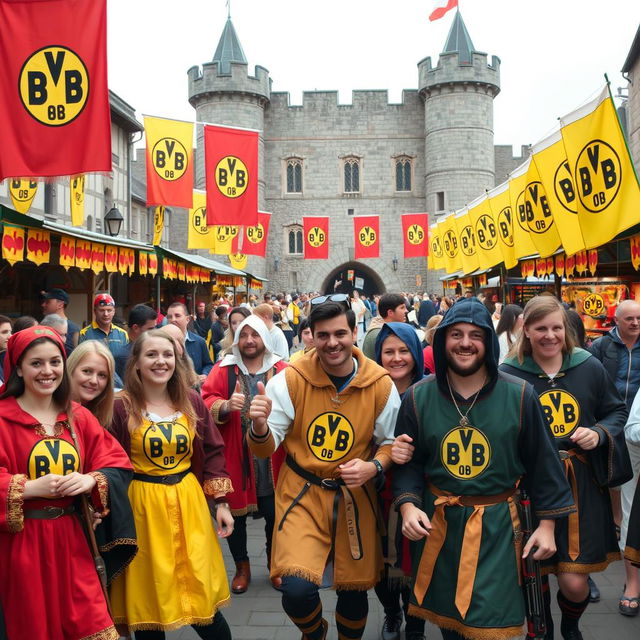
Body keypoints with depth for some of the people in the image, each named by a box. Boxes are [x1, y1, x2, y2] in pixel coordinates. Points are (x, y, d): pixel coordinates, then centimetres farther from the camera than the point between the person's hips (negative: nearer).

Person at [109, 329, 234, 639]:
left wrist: (221, 503, 5)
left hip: (189, 504, 2)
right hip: (142, 508, -2)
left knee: (201, 594, 7)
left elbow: (213, 452, 7)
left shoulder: (192, 402, 3)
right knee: (149, 596, 9)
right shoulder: (121, 407, -8)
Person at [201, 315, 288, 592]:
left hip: (271, 458, 0)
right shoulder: (223, 369, 1)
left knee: (274, 515, 9)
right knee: (236, 514, 11)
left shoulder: (282, 370, 1)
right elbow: (206, 402, -7)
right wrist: (225, 406, -27)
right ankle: (242, 567, 33)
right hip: (235, 457, 0)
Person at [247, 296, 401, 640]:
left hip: (355, 498, 2)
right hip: (302, 495, -1)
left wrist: (374, 466, -16)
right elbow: (266, 447, -7)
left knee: (354, 590, 14)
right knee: (297, 592, -15)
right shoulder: (291, 379, -11)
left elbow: (391, 441, 5)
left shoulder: (380, 384, -7)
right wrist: (260, 427, -30)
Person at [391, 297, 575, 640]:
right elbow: (408, 461, 1)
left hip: (497, 526, -2)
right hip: (436, 523, 2)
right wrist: (408, 505, -15)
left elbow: (541, 461, -2)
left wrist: (546, 522, -1)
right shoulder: (418, 397, -5)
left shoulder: (520, 396, -9)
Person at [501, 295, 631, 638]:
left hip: (582, 485, 1)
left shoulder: (590, 367, 1)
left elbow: (617, 411, 13)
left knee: (575, 582, 0)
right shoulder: (508, 373, -5)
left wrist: (599, 434, -5)